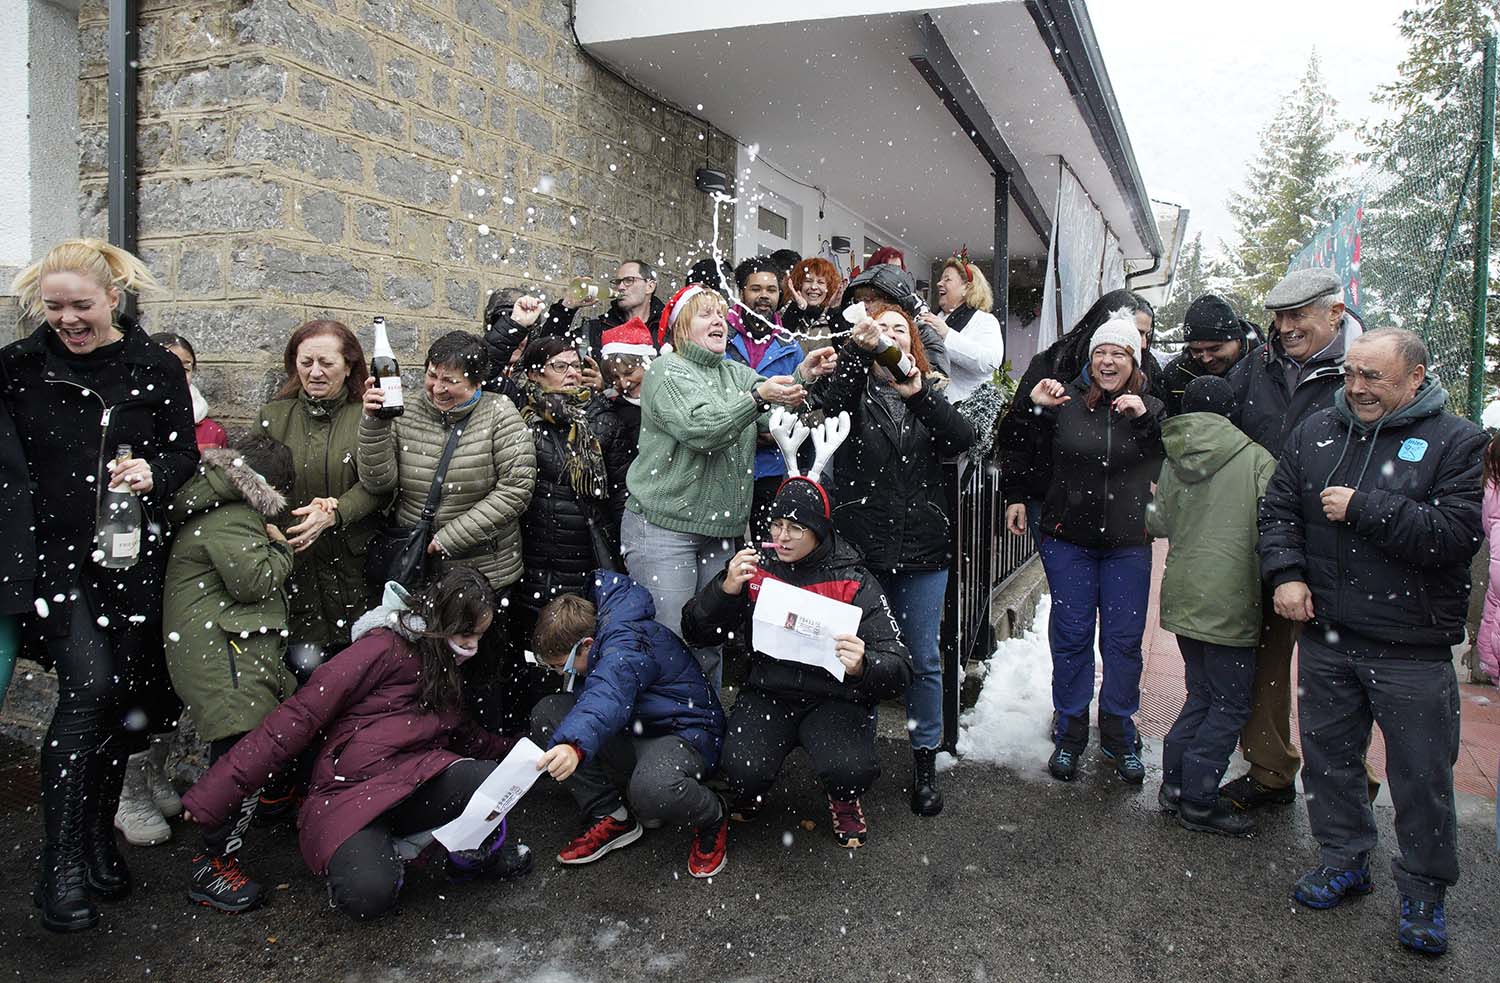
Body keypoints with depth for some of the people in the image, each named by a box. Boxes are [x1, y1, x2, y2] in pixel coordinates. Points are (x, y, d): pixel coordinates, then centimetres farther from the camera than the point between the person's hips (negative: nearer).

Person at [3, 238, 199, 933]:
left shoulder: (156, 368, 1)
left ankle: (97, 843, 27)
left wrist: (155, 474, -15)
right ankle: (62, 866, -6)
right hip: (56, 553, -1)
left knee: (120, 702, 8)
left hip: (132, 557, 1)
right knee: (88, 687, -16)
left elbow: (185, 453, 5)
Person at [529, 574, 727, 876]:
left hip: (685, 733, -10)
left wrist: (575, 745, -68)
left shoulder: (625, 649, -28)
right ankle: (610, 817, -3)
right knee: (546, 714, -6)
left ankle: (712, 818, -4)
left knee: (651, 788, -43)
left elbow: (608, 696, -48)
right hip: (633, 729, 10)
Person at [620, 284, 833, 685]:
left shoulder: (737, 373, 17)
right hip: (663, 527, -6)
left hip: (721, 530, 6)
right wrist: (758, 397, -30)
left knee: (710, 648, 10)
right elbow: (700, 428, -19)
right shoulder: (666, 370, -3)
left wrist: (801, 377, -15)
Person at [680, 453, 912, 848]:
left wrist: (862, 667, -38)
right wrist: (725, 589, -19)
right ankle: (747, 793, 14)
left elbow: (899, 670, -14)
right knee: (742, 770, -27)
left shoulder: (854, 583, -9)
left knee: (851, 769, -30)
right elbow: (695, 633, 0)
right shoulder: (756, 568, -1)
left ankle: (843, 802, 10)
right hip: (767, 695, 2)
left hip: (834, 700, -1)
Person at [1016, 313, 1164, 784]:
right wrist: (1032, 409, -12)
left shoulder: (1150, 406, 2)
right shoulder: (1065, 401, -2)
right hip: (1069, 537, -1)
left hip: (1128, 542, 1)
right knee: (1071, 636, 5)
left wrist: (1145, 417, -17)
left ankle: (1119, 735, 22)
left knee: (1124, 639, 6)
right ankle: (1069, 733, 18)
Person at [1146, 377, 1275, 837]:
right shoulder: (1256, 458, -9)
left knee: (1202, 694, 19)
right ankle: (1198, 802, 8)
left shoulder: (1172, 463, 6)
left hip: (1183, 596, 6)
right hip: (1230, 602, -6)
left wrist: (1144, 512, 33)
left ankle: (1174, 783, 22)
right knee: (1230, 704, 4)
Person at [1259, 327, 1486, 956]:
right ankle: (1345, 861, 34)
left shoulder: (1455, 441, -6)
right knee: (1329, 756, 15)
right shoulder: (1315, 432, 6)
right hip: (1325, 636, 4)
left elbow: (1456, 533, -18)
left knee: (1421, 775, 7)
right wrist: (1286, 574, -6)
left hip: (1412, 649, -4)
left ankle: (1423, 891, 26)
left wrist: (1363, 507, -19)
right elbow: (1278, 507, 8)